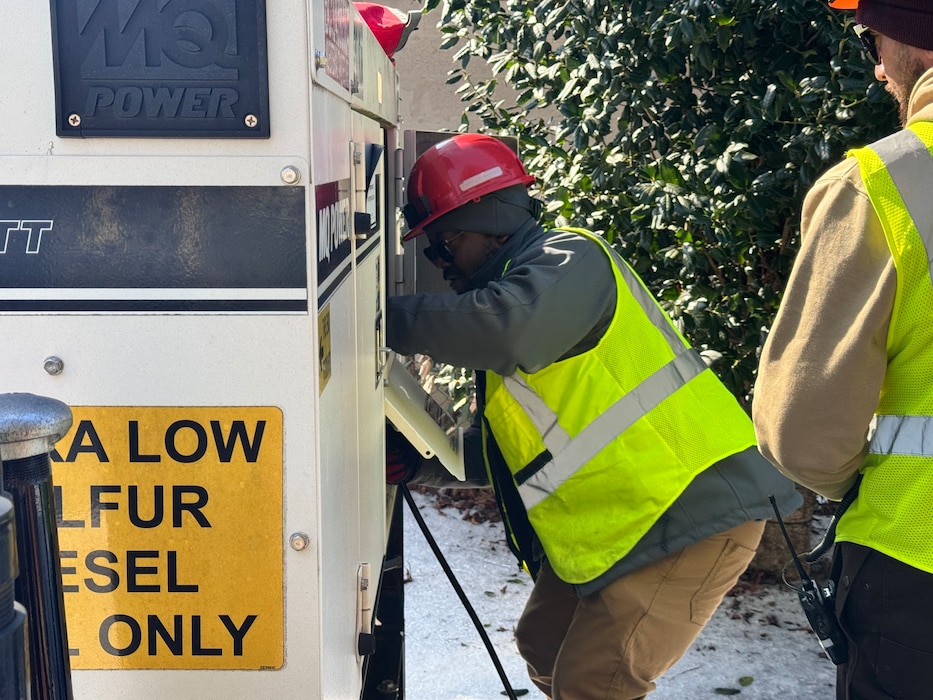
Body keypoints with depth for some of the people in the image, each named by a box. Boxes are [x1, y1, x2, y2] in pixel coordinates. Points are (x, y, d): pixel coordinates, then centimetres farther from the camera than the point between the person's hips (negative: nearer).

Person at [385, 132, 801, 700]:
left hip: (695, 511, -10)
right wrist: (422, 463, 12)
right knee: (544, 647, 18)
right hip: (618, 524, 10)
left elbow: (509, 329, -37)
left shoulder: (568, 259, -12)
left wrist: (391, 317, -25)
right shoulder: (514, 280, 18)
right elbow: (511, 447, 23)